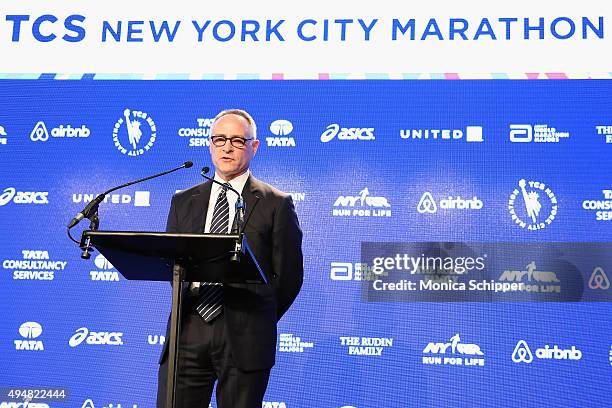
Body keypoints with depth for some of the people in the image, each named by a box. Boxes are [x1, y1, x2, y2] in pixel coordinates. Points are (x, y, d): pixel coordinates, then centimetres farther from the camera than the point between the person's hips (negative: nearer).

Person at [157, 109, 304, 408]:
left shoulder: (276, 204, 3)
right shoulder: (183, 201, 15)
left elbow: (288, 274, 3)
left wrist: (258, 323, 6)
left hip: (244, 339, -3)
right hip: (187, 334, 3)